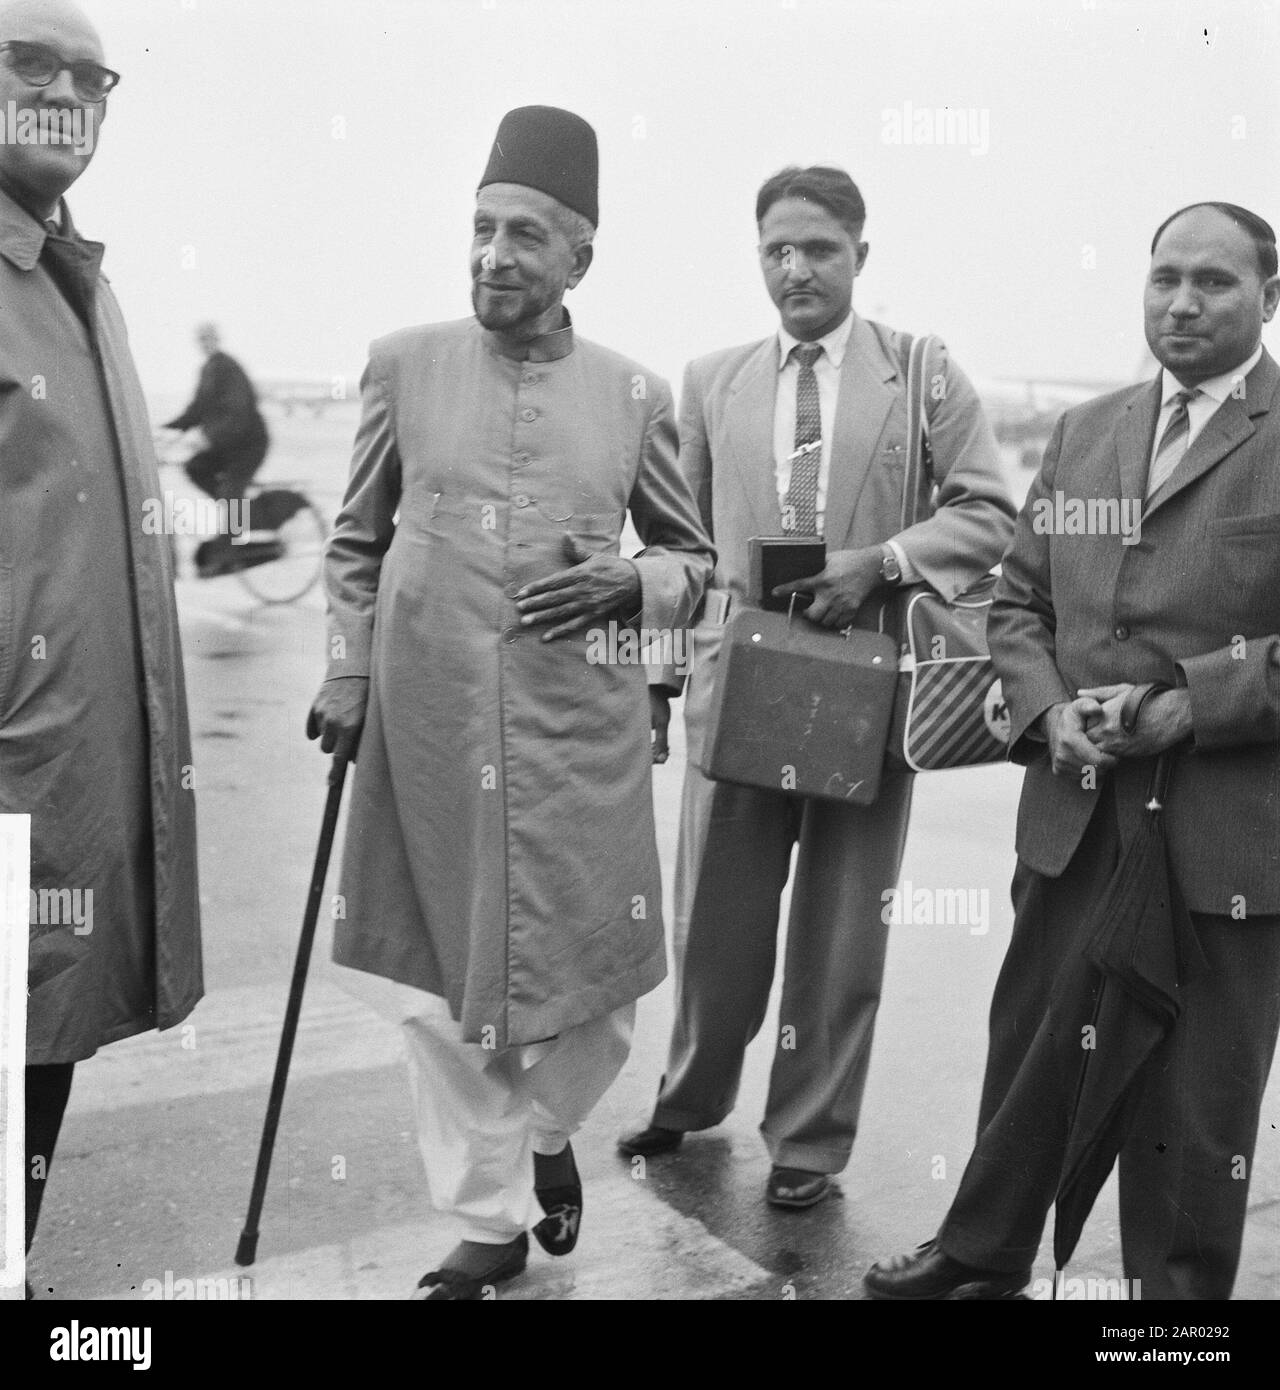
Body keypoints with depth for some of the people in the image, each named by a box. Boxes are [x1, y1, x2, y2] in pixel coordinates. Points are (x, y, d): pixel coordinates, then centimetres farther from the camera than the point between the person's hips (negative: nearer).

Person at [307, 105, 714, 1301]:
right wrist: (347, 673, 2)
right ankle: (488, 1219, 26)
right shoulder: (403, 364, 4)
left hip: (583, 731, 0)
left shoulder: (635, 394, 4)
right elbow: (356, 542, 11)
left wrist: (631, 586, -9)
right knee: (438, 976, 7)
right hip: (429, 728, 0)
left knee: (592, 974, 5)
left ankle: (544, 1135, 39)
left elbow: (693, 558, 11)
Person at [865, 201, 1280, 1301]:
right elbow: (1019, 601, 14)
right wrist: (1047, 710, -4)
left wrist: (1190, 708, -18)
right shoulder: (1085, 433, 12)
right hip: (1074, 810, 5)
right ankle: (984, 1255, 35)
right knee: (1033, 1048, 17)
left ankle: (1180, 1286, 28)